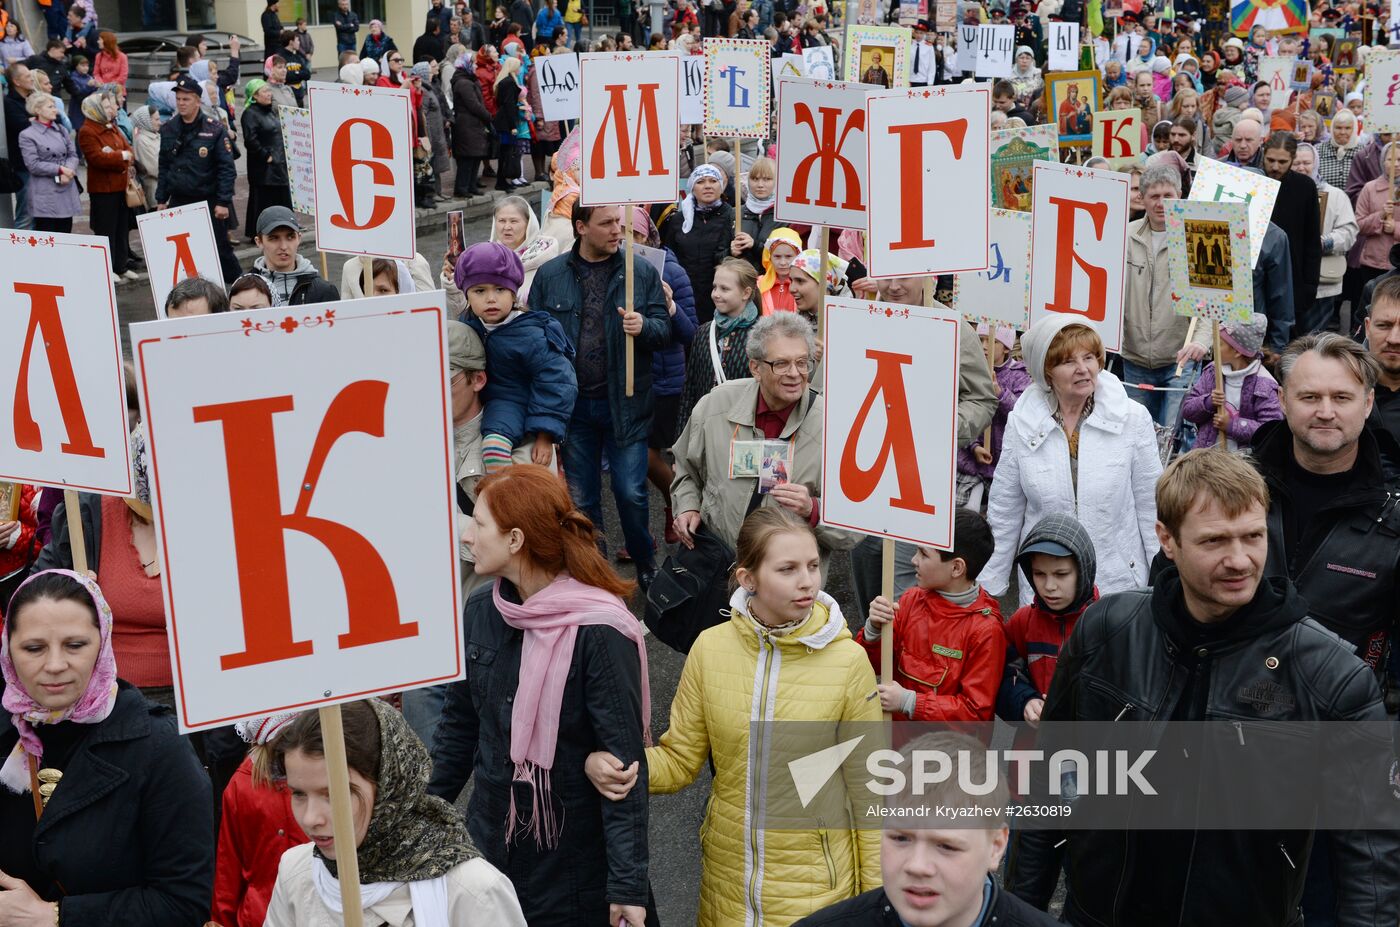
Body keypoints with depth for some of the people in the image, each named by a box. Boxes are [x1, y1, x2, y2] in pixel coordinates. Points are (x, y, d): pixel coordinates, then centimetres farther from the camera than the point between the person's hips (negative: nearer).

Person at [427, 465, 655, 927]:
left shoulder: (599, 633, -20)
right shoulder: (480, 611, -2)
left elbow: (625, 764, -18)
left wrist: (628, 886, -18)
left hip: (574, 863, -5)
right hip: (489, 839, 6)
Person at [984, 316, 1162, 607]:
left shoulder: (1132, 418, -5)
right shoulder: (1021, 423, -3)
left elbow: (1150, 505, 1)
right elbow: (1004, 512, 4)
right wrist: (989, 587, 7)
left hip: (1119, 583, -1)